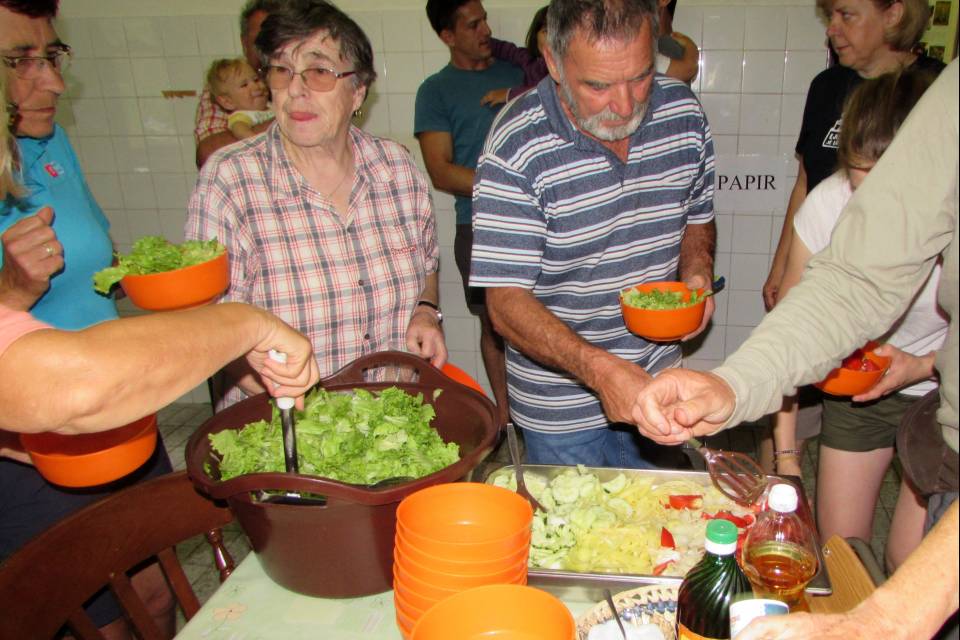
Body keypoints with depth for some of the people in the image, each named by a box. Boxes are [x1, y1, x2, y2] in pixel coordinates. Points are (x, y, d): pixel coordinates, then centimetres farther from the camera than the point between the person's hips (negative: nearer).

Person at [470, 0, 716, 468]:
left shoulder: (683, 111, -7)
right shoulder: (516, 149, -23)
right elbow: (506, 303, -24)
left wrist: (696, 272, -10)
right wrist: (599, 368, -37)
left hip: (655, 379, 5)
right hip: (560, 402, -4)